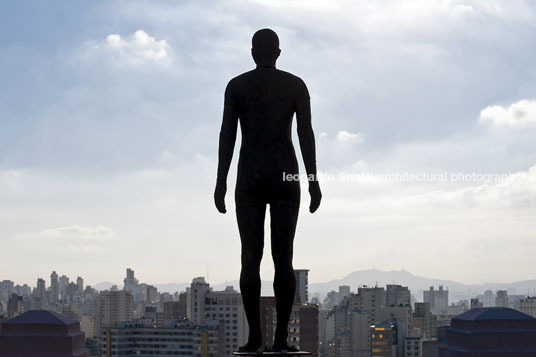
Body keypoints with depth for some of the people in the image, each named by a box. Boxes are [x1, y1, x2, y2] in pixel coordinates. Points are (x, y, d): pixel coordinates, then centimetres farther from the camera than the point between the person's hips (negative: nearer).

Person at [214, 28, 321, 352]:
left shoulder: (236, 85, 4)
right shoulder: (296, 85, 5)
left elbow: (227, 134, -3)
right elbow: (306, 132, -2)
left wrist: (221, 183, -2)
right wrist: (314, 180, -1)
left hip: (250, 179, 0)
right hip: (285, 177, 0)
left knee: (251, 258, 4)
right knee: (284, 258, 0)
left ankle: (254, 335, -4)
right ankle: (281, 337, -6)